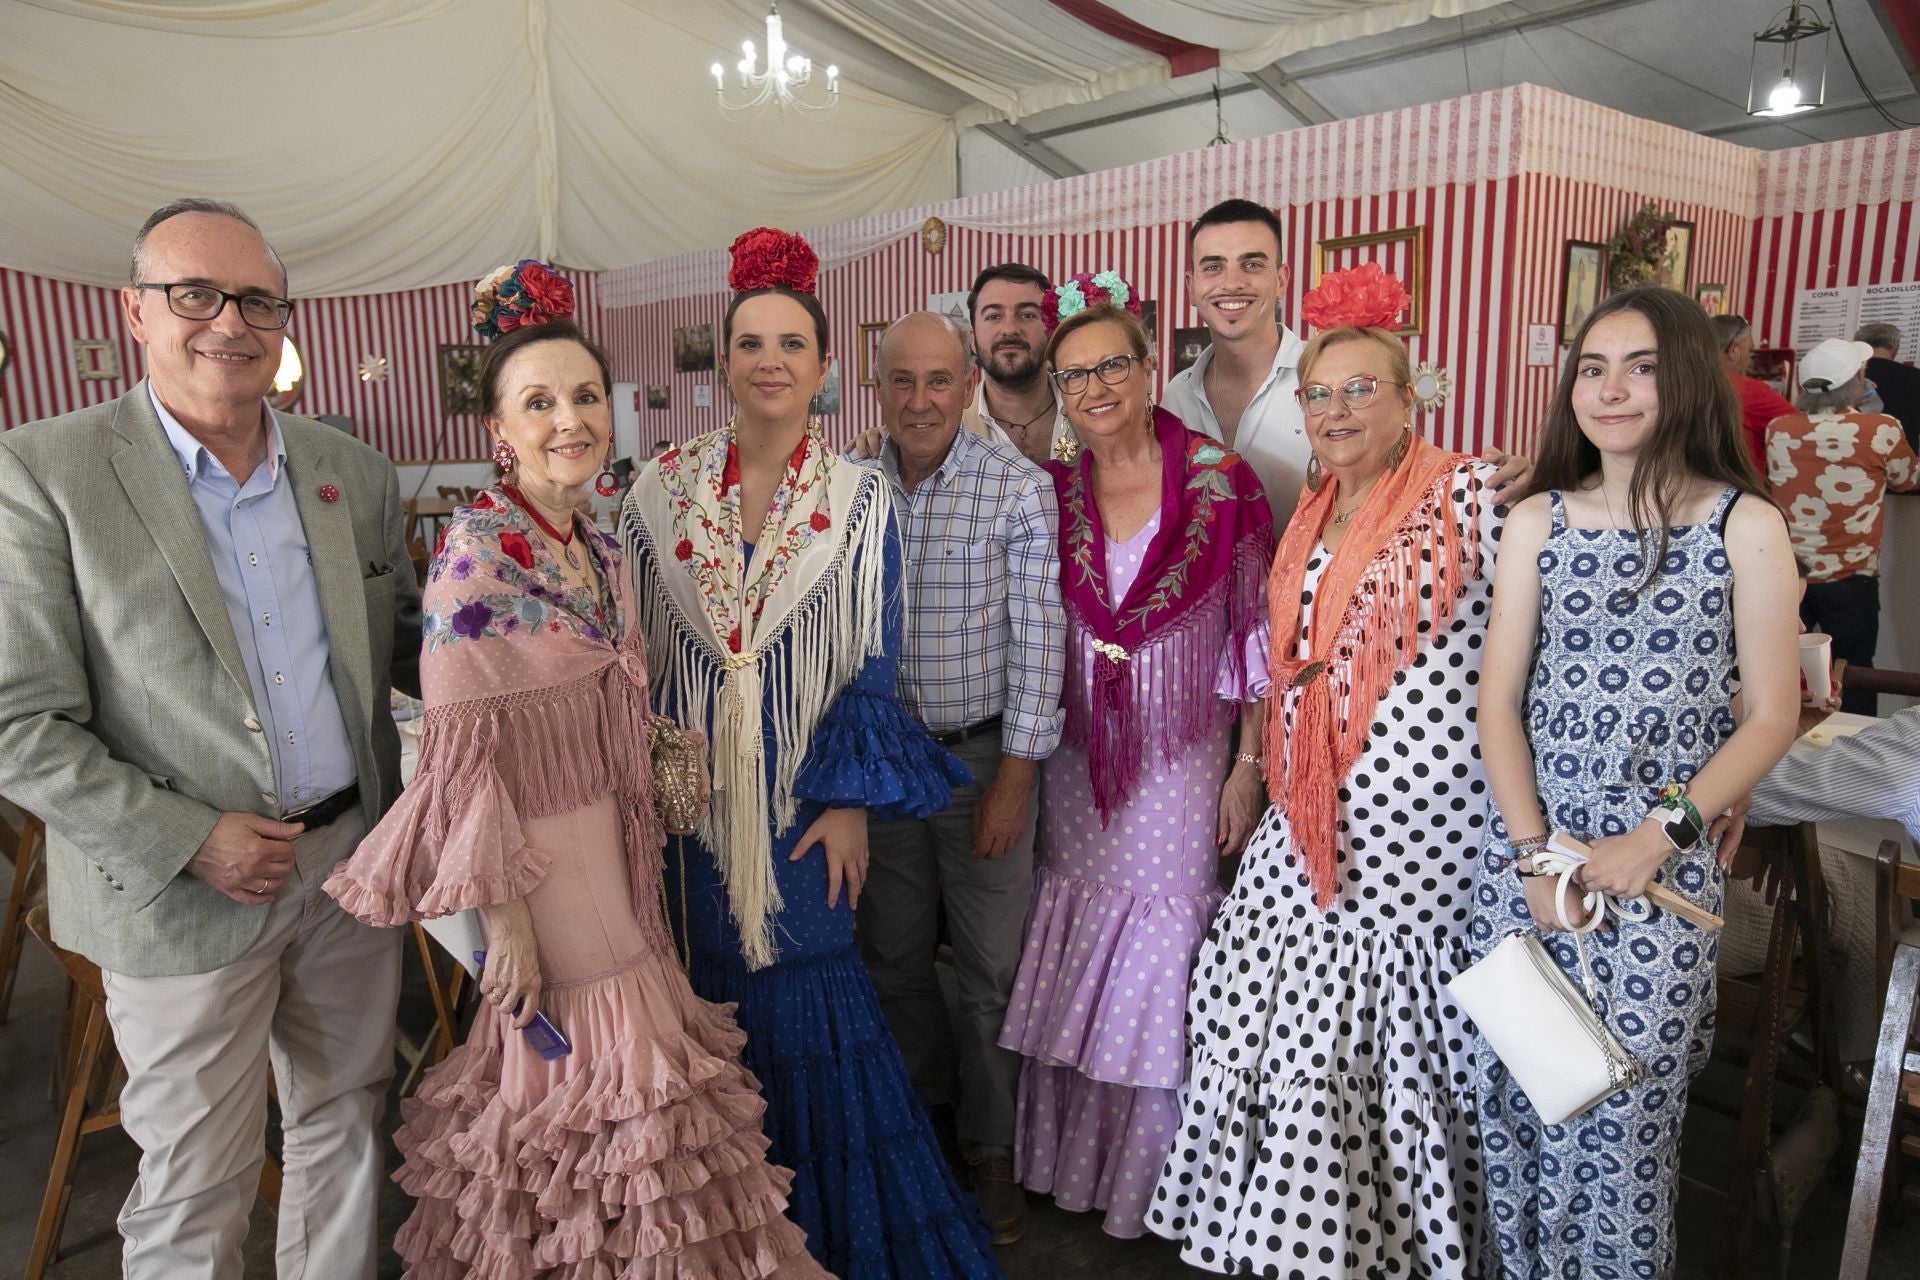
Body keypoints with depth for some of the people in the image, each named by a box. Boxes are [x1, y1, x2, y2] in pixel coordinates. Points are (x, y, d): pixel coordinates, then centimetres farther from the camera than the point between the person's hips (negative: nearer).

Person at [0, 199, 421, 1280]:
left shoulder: (355, 471, 4)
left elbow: (404, 639, 12)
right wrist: (186, 841, -17)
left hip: (354, 858, 5)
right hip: (183, 896, -4)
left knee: (344, 1125, 20)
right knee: (196, 1188, 11)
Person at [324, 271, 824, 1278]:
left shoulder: (600, 549, 6)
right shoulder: (476, 550, -17)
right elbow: (460, 752, -19)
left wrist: (643, 845, 14)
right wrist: (504, 919, -18)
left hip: (609, 842, 7)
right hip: (537, 853, -7)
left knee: (609, 1065, 17)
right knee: (594, 1079, 5)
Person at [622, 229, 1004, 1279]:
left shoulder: (857, 500, -2)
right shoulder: (661, 488, 1)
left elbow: (874, 662, -3)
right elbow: (629, 646, 5)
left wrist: (850, 801, -8)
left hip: (803, 794, -1)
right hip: (688, 790, 2)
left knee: (809, 1003, 5)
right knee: (710, 995, 11)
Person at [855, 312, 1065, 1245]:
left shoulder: (1020, 487, -10)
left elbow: (1036, 639, -10)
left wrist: (1013, 778, -12)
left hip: (983, 755, -3)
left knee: (990, 968, 7)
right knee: (891, 953, 17)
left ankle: (992, 1149, 29)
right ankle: (920, 1103, 43)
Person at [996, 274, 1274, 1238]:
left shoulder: (1220, 482, -9)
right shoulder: (1050, 491, 0)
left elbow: (1256, 637, -6)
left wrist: (1248, 766, -7)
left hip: (1182, 760, -3)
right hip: (1075, 758, 3)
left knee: (1161, 949, 6)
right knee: (1074, 944, 12)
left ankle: (1152, 1177, 30)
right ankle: (1069, 1159, 34)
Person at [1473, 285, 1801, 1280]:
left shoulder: (1745, 525, -2)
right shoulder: (1538, 520, 4)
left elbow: (1770, 716, -2)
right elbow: (1497, 701, 2)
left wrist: (1658, 836, -11)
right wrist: (1535, 851, -7)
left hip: (1664, 863, -2)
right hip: (1526, 849, 2)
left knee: (1624, 1112, 5)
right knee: (1515, 1096, 10)